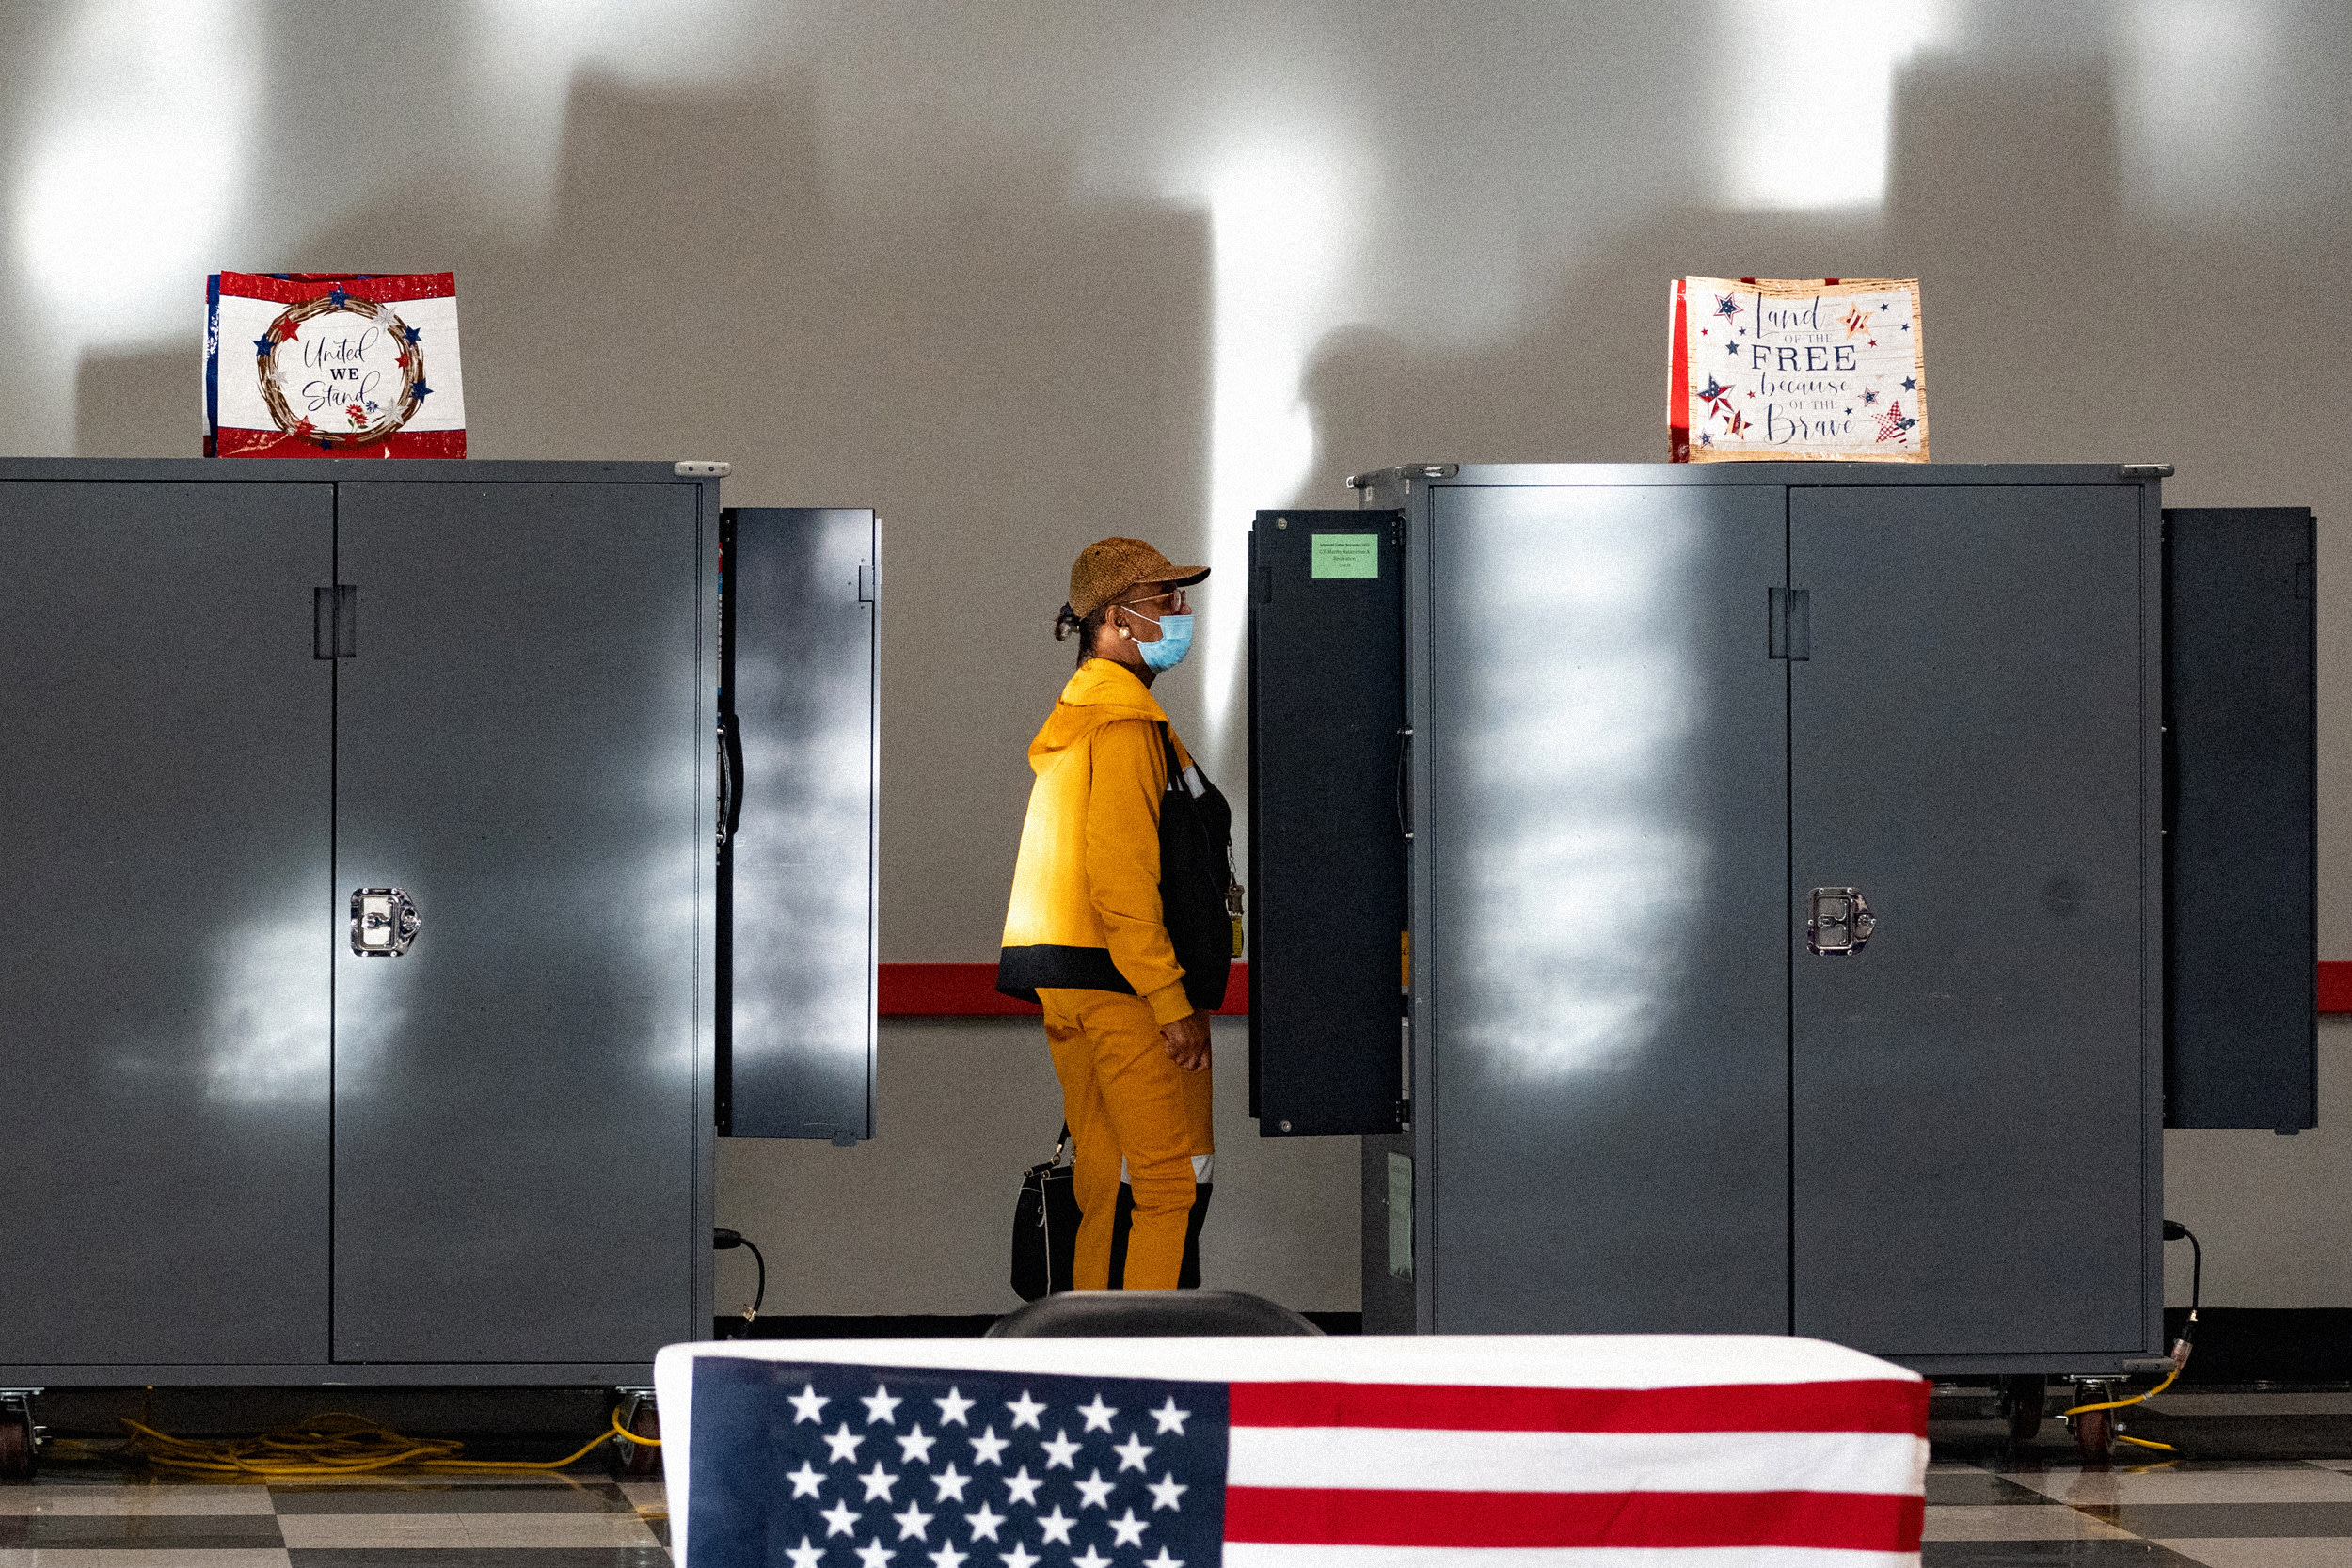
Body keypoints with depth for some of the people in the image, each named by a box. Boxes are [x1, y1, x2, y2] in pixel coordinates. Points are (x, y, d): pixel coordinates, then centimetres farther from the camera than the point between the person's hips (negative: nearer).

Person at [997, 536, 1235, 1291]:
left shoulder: (1076, 715, 18)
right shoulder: (1125, 725, -14)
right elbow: (1123, 882, -21)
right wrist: (1174, 1004, -20)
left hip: (1068, 989, 10)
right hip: (1127, 984, -10)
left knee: (1108, 1184, 11)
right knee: (1174, 1178, -9)